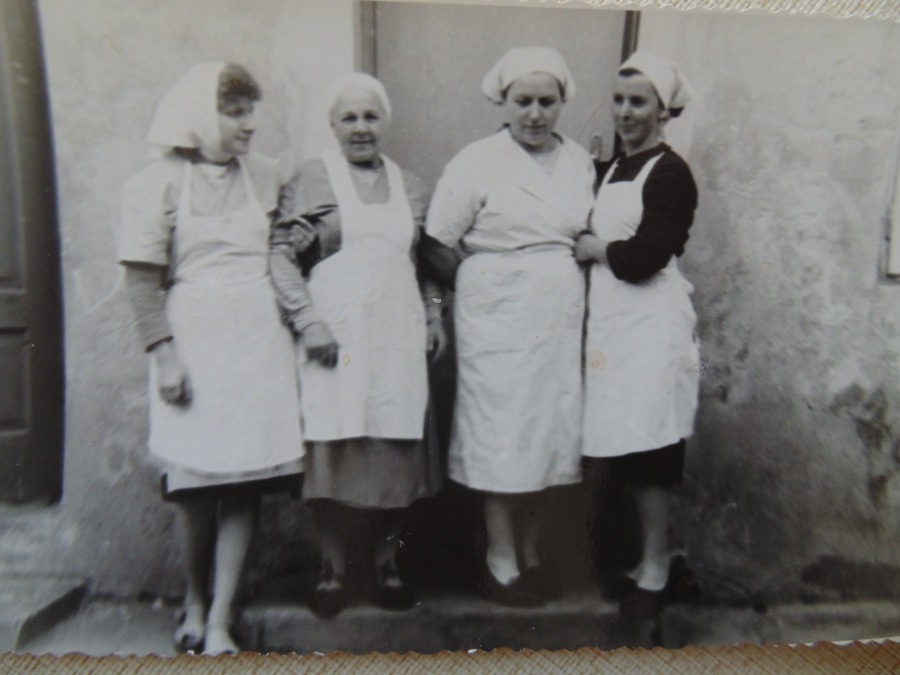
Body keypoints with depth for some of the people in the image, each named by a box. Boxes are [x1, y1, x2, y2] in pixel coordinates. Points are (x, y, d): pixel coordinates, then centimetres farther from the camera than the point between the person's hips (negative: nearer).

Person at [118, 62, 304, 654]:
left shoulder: (266, 175, 11)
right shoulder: (159, 182, 1)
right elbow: (143, 278, -3)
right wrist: (165, 356, -9)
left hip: (262, 343, 3)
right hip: (195, 344, -2)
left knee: (247, 482, 1)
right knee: (199, 484, 6)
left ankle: (219, 622, 14)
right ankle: (194, 602, 31)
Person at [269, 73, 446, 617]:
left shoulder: (412, 187, 15)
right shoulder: (311, 179, 3)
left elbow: (428, 263, 21)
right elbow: (281, 256, -3)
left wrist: (434, 317, 12)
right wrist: (308, 320, -12)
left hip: (399, 339, 3)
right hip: (335, 338, -3)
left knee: (396, 450, 5)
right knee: (335, 451, 0)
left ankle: (389, 564, 23)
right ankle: (334, 569, 18)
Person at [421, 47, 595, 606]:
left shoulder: (580, 161, 10)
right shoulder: (477, 162, -4)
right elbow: (438, 245, -4)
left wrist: (564, 282, 6)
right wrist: (487, 285, -1)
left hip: (561, 318, 5)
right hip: (499, 319, -5)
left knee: (550, 433, 10)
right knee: (503, 439, 1)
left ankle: (532, 556, 27)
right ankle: (502, 565, 17)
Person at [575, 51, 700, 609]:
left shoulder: (670, 172, -6)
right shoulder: (609, 172, 17)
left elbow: (644, 256, -16)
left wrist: (591, 248, -3)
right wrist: (591, 247, 0)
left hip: (650, 321, -7)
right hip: (611, 318, 7)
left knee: (645, 449, -2)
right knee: (625, 447, 11)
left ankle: (656, 565, 14)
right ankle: (647, 554, 26)